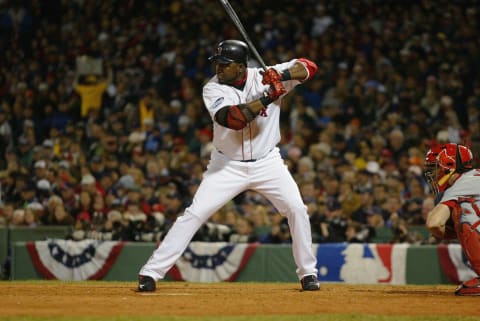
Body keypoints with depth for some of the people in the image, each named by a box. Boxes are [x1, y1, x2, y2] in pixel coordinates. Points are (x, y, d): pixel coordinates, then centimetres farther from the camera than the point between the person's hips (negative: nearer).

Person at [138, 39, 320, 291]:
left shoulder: (265, 77, -10)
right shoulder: (213, 89, -14)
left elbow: (308, 68, -13)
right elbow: (233, 119, -31)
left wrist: (283, 75, -31)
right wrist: (267, 96, -36)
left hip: (267, 163, 1)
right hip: (228, 165, -1)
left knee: (297, 209, -9)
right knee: (194, 214, -9)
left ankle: (308, 273, 9)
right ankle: (150, 273, -6)